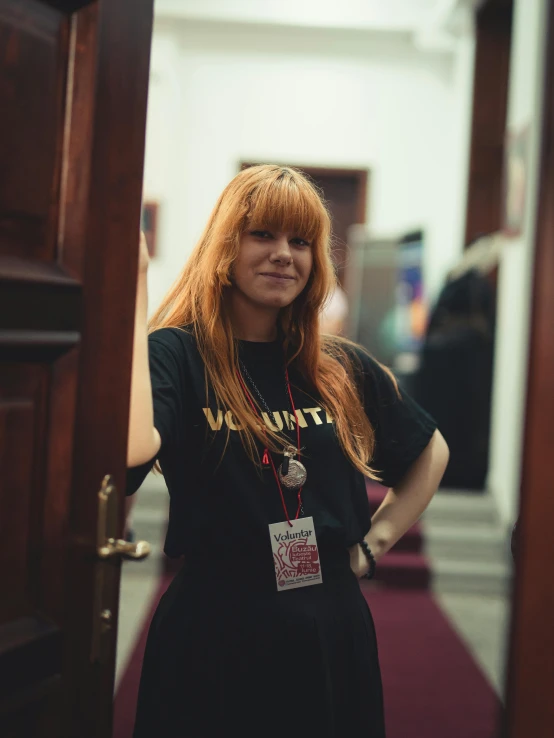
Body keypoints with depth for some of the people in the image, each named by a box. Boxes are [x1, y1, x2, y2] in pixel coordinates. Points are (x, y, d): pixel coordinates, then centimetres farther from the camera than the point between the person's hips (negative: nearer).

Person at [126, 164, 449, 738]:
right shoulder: (174, 354, -10)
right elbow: (131, 447, -33)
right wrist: (134, 286, -26)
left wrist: (379, 538, 9)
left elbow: (431, 452, 22)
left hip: (333, 635, 5)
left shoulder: (345, 370, 5)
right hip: (213, 640, -4)